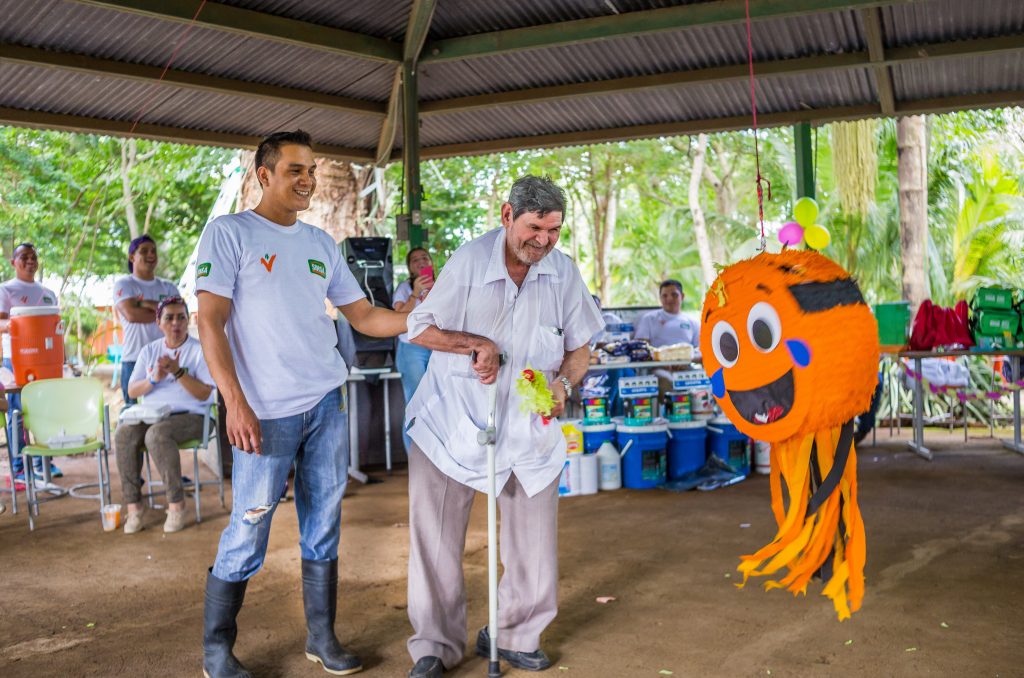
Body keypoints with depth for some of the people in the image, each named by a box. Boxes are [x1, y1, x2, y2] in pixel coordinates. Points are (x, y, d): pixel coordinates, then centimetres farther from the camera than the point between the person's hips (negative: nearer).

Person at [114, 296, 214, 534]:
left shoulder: (199, 350, 0)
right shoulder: (150, 350, 14)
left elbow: (204, 394, -9)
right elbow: (132, 391, 9)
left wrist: (178, 372, -20)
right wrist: (154, 379, -10)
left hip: (190, 416, -4)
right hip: (151, 415, 4)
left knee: (157, 434, -35)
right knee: (123, 433, -27)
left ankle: (176, 503, -25)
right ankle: (133, 505, -21)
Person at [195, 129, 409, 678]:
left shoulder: (320, 243, 14)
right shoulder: (229, 233, -2)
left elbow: (363, 316, 17)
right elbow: (210, 323, -8)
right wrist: (235, 402, -16)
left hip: (327, 404, 5)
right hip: (266, 411, -5)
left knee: (323, 526, 11)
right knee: (247, 534, -1)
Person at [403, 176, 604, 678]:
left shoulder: (565, 273, -4)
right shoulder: (469, 261, -12)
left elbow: (578, 347, 6)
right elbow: (420, 329, -5)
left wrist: (563, 382, -14)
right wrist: (478, 343, -18)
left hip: (528, 424, 3)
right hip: (454, 419, -2)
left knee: (534, 542, 6)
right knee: (434, 534, 1)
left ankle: (515, 636, 27)